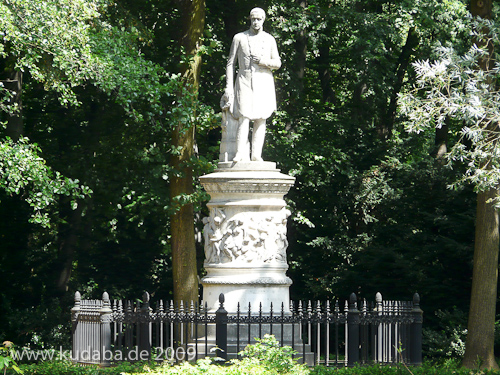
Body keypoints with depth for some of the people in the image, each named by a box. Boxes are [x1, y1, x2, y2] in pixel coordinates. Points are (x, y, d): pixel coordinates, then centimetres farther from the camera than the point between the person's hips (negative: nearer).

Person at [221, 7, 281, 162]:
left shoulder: (269, 39, 10)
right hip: (244, 81, -2)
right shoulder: (239, 38, 6)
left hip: (264, 82, 2)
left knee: (261, 119, -3)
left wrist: (265, 62, -9)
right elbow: (230, 63, 6)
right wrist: (228, 86, -2)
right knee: (244, 118, -14)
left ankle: (256, 154, -5)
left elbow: (277, 63, 12)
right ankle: (240, 154, -21)